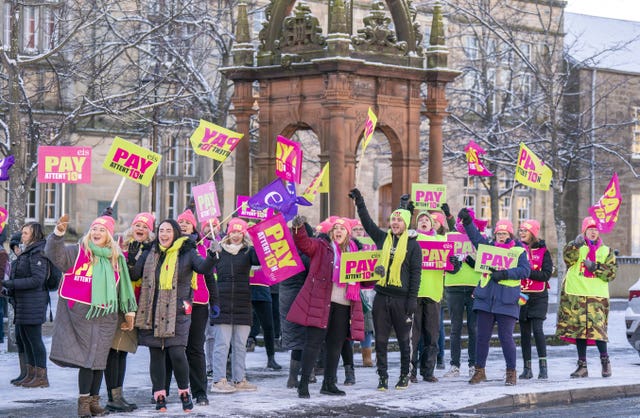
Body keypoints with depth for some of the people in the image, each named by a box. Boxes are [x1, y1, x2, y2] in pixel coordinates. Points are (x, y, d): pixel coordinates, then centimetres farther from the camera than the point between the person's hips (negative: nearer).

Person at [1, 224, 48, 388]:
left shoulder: (38, 253, -13)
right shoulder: (26, 252, 17)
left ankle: (41, 376, -2)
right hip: (23, 303, 10)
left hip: (33, 303, -10)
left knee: (34, 338, -6)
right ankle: (31, 374, 19)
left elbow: (37, 279, -20)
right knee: (24, 338, 12)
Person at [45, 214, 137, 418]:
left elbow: (123, 287, 19)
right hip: (79, 314, -3)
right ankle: (83, 401, -2)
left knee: (98, 360, 5)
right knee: (86, 359, -8)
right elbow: (55, 254, -16)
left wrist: (129, 312, 21)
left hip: (105, 317, 3)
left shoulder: (116, 259, 12)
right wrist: (58, 233, -32)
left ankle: (94, 399, 15)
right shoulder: (77, 252, 1)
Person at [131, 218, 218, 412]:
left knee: (177, 353, -11)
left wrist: (212, 256, -31)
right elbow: (134, 274, 8)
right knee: (156, 353, 5)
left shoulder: (186, 253, 1)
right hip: (152, 312, 3)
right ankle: (159, 395, 13)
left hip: (177, 311, -3)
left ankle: (184, 392, 8)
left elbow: (203, 267, -13)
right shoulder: (150, 253, 11)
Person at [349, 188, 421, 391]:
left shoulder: (412, 245, 0)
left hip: (401, 298, -3)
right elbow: (368, 223, 14)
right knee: (380, 340, 4)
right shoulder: (383, 238, 11)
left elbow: (416, 273, -3)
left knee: (404, 339, 6)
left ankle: (405, 376, 18)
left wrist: (412, 298, -9)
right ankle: (382, 376, 11)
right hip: (382, 296, 3)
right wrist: (359, 202, 7)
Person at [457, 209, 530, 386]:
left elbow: (525, 270, -9)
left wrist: (504, 274, -19)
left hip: (507, 300, -4)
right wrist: (467, 222, -5)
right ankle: (479, 371, 15)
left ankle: (511, 372, 7)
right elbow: (476, 237, 9)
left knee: (506, 338, -4)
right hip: (486, 298, 4)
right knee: (482, 336, 5)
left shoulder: (519, 251, 3)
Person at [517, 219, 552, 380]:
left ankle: (543, 366, -9)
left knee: (537, 329, -13)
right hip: (521, 295, 3)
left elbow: (546, 274, -8)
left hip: (538, 296, -3)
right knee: (524, 331, 4)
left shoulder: (543, 251, 2)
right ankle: (527, 368, 8)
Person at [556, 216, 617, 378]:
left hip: (597, 296, -1)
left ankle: (605, 360, 4)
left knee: (597, 327, -14)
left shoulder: (606, 251, 13)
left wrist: (595, 268, -10)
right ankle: (582, 366, 11)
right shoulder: (576, 247, 10)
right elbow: (568, 257, -13)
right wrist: (575, 245, -32)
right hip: (576, 294, 1)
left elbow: (612, 272, 5)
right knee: (579, 328, 3)